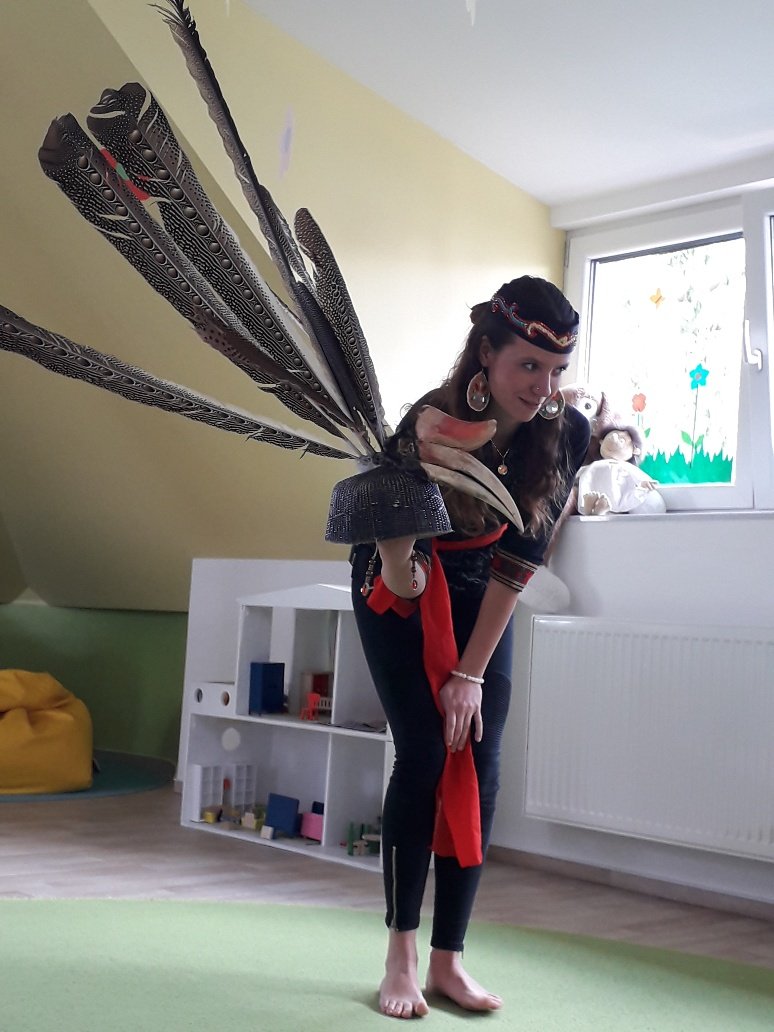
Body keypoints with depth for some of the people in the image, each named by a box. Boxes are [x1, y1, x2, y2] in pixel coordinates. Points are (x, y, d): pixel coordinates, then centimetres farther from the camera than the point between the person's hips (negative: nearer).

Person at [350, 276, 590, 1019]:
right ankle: (401, 957, 4)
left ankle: (447, 961, 8)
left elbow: (519, 560, -17)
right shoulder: (429, 426, -33)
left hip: (481, 593, 4)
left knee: (479, 768, -3)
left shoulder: (565, 433, -23)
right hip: (399, 586, -3)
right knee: (425, 757, -10)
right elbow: (400, 579, -25)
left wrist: (472, 671, -16)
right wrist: (406, 574, -45)